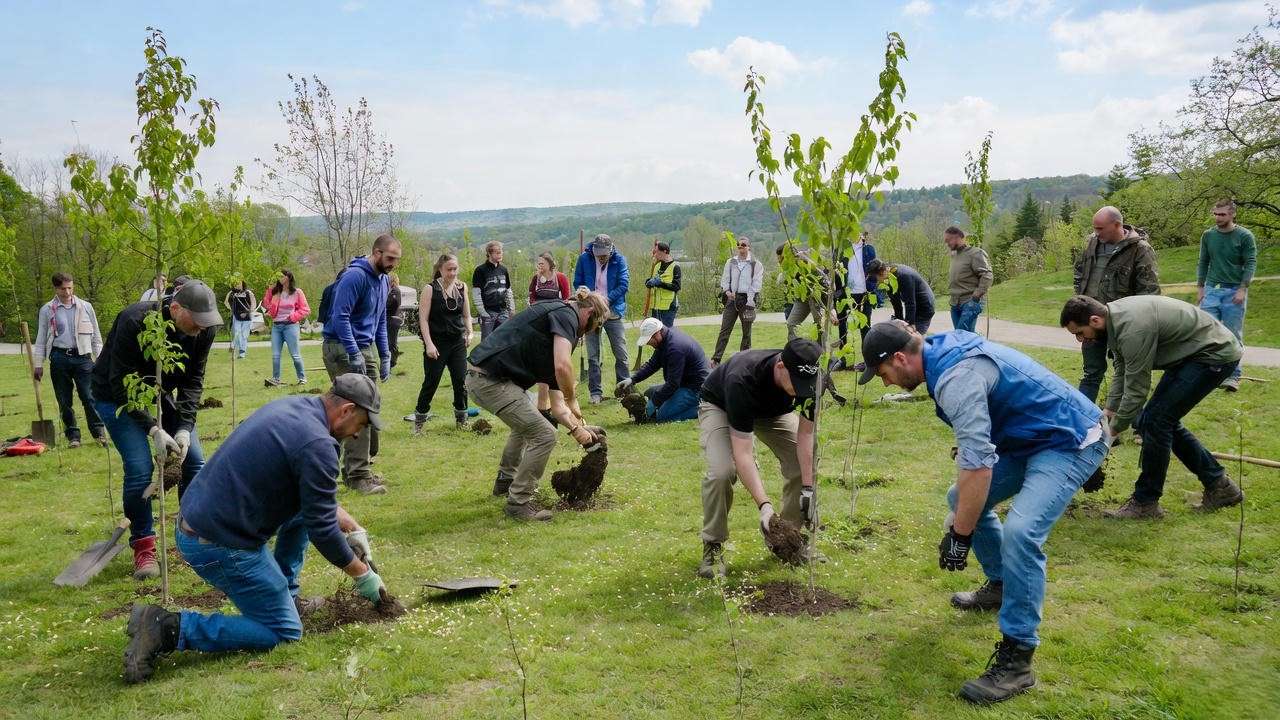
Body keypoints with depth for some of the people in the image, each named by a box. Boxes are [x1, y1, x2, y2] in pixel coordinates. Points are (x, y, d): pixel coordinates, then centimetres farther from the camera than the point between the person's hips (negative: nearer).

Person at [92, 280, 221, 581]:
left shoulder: (203, 330, -18)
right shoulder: (134, 322, -33)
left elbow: (193, 381, -10)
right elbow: (121, 385, -29)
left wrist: (185, 428, -22)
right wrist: (154, 430, -34)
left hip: (162, 392, 5)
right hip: (116, 396, -5)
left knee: (194, 461, -3)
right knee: (140, 468, -17)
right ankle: (143, 546, 1)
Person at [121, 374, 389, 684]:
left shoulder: (290, 406, 8)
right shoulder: (317, 444, -20)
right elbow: (322, 529, -13)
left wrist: (352, 527, 20)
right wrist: (362, 574, 0)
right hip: (219, 545, -10)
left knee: (305, 504, 19)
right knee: (284, 632, 2)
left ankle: (287, 597, 23)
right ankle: (170, 627, -7)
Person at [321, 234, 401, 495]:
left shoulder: (382, 280, 13)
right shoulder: (355, 276, -15)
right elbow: (340, 317, -20)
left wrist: (385, 356, 16)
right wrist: (354, 355, -21)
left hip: (366, 348, 9)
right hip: (342, 349, -9)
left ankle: (355, 468, 18)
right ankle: (357, 476, -7)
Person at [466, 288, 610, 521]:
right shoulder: (565, 314, -7)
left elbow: (556, 405, 23)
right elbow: (562, 367, -24)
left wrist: (577, 428, 13)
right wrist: (573, 401, -9)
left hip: (481, 377, 11)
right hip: (491, 379, -11)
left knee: (526, 423, 33)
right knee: (544, 435, -5)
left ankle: (506, 481, 48)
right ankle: (518, 503, 6)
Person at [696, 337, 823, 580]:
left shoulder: (810, 378, -30)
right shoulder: (742, 380, -44)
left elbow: (806, 434, -19)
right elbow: (743, 453, -42)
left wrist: (808, 489, -26)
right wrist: (764, 505, -48)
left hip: (774, 410, 5)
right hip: (720, 406, -4)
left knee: (804, 467, -13)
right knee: (722, 471, -29)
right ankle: (713, 546, -8)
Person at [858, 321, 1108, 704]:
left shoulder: (956, 378, -28)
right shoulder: (946, 348, 2)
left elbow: (978, 466, -32)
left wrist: (958, 535, -24)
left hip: (1071, 442, -11)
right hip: (1034, 436, 11)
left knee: (1020, 532, -27)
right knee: (962, 498, 12)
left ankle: (1016, 660, -18)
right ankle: (1001, 585, 32)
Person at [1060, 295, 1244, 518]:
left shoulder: (1132, 328, -32)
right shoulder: (1113, 317, -1)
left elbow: (1136, 389, -25)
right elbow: (1121, 371, 9)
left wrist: (1113, 430, -14)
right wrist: (1109, 412, 3)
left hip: (1216, 354, -10)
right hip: (1192, 352, 10)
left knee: (1156, 420, -12)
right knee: (1164, 420, 12)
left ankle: (1145, 502, 0)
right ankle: (1220, 485, 24)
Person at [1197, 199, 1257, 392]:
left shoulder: (1245, 236, -3)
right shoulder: (1208, 235, 7)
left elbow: (1251, 263, -5)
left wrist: (1242, 289, -13)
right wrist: (1200, 287, 8)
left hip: (1235, 291, -3)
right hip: (1211, 290, 3)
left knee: (1233, 335, 0)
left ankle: (1233, 375, 5)